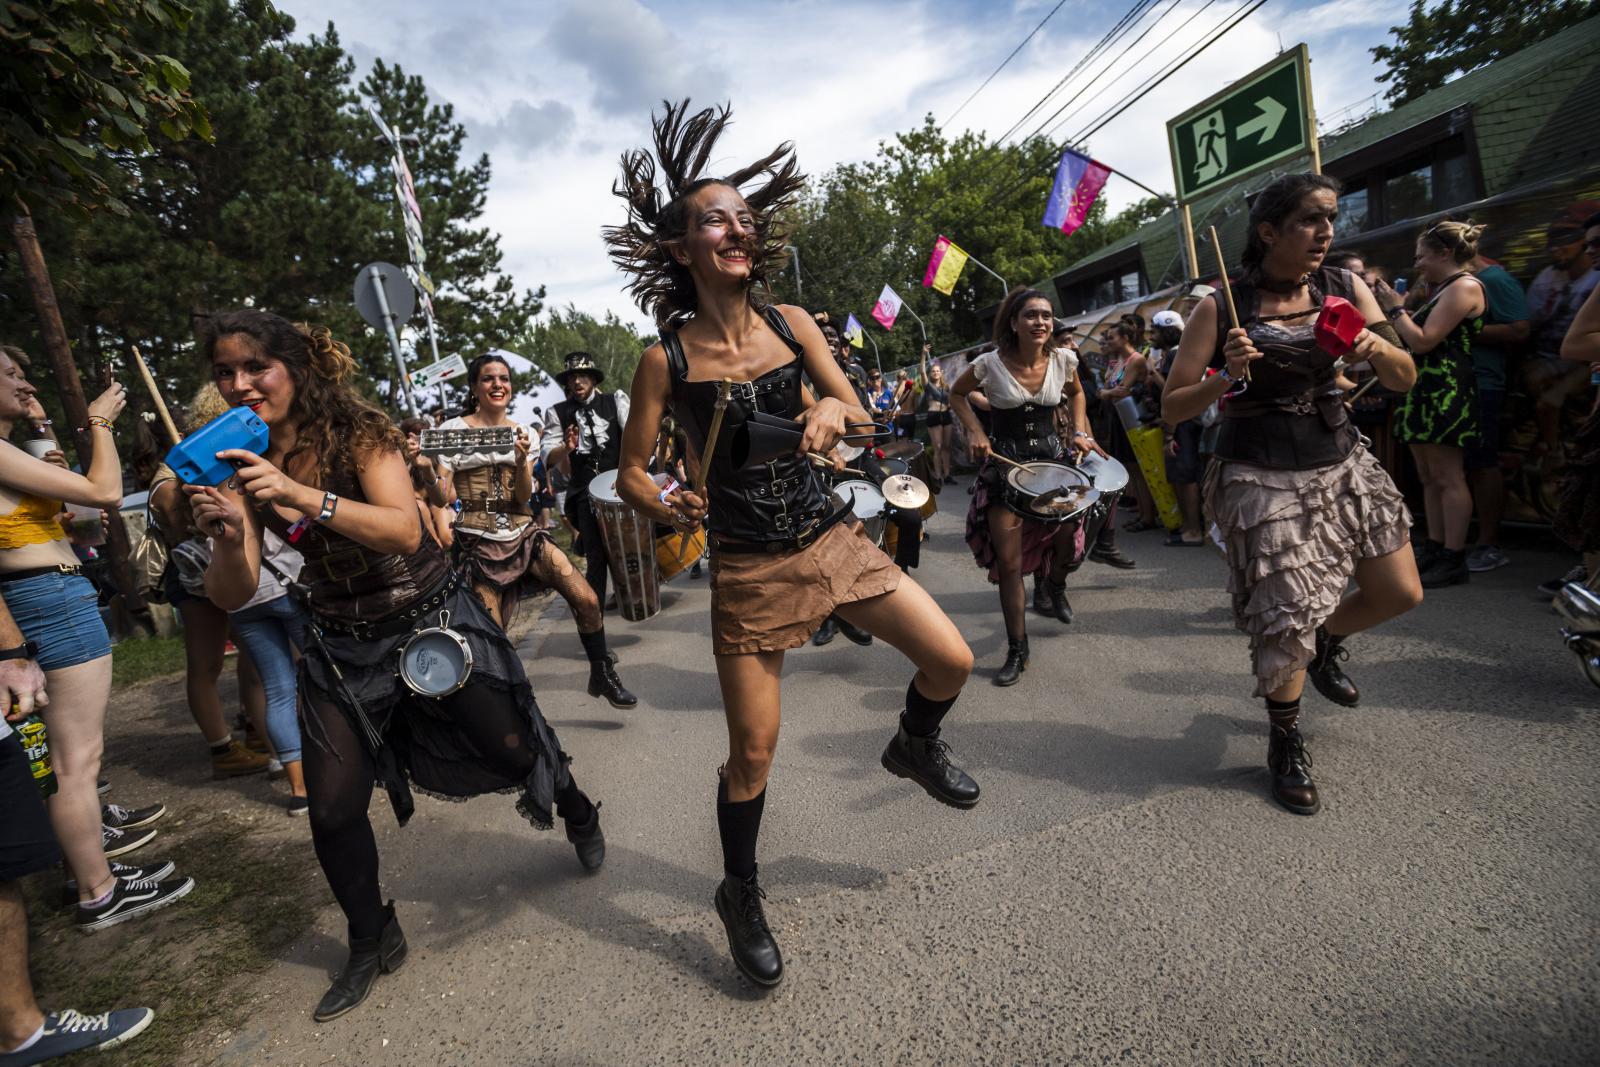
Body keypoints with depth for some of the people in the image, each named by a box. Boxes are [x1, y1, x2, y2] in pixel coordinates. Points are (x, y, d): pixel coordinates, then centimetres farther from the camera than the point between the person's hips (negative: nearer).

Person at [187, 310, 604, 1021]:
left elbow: (405, 532, -30)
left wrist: (302, 495, -42)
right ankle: (373, 941, 30)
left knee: (513, 750, 2)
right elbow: (233, 596, -8)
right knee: (332, 809, 3)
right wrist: (225, 537, -28)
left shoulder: (358, 430, -15)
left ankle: (576, 811, 38)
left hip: (430, 617, -4)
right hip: (341, 642, 4)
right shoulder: (238, 463, -2)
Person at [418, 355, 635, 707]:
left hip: (523, 534, 3)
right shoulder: (453, 431, -1)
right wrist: (426, 469, -23)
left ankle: (602, 676, 9)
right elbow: (443, 498, -5)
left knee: (587, 599, -11)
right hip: (478, 543, -2)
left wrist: (522, 460, -20)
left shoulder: (524, 433, 8)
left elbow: (523, 497, -3)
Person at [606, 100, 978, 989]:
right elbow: (630, 471, 1)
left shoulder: (791, 323, 2)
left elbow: (856, 411, 5)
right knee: (752, 750, 4)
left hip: (829, 537, 4)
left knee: (952, 661, -3)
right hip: (747, 565, -3)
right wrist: (664, 506, -20)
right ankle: (740, 894, 33)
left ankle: (914, 746, 33)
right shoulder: (666, 359, -6)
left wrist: (833, 411, -18)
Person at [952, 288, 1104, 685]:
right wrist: (975, 431, -10)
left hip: (1051, 454, 3)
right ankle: (1017, 650, 10)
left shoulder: (1063, 358, -6)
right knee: (1008, 561, -4)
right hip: (1004, 462, -3)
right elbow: (956, 394, 2)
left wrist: (1079, 432, 2)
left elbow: (1076, 393, 15)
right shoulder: (990, 364, -15)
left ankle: (1055, 584, 38)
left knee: (1069, 538, -2)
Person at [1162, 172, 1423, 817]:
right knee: (1288, 619, -3)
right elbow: (1172, 409, -10)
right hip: (1261, 479, -5)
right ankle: (1285, 746, 23)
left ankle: (1327, 644, 44)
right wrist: (1224, 378, -27)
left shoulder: (1345, 290, 2)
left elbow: (1405, 380, 4)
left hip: (1342, 464, 6)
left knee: (1401, 594, 10)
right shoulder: (1221, 308, -11)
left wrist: (1376, 348, -17)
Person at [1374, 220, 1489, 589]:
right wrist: (1396, 310, 13)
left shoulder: (1464, 286, -10)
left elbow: (1423, 341, -18)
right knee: (1429, 476, 11)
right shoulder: (1444, 289, 22)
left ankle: (1454, 560, -3)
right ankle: (1434, 551, 16)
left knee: (1448, 478, -8)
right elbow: (1414, 340, 17)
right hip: (1424, 390, 10)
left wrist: (1395, 309, -7)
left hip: (1446, 391, -10)